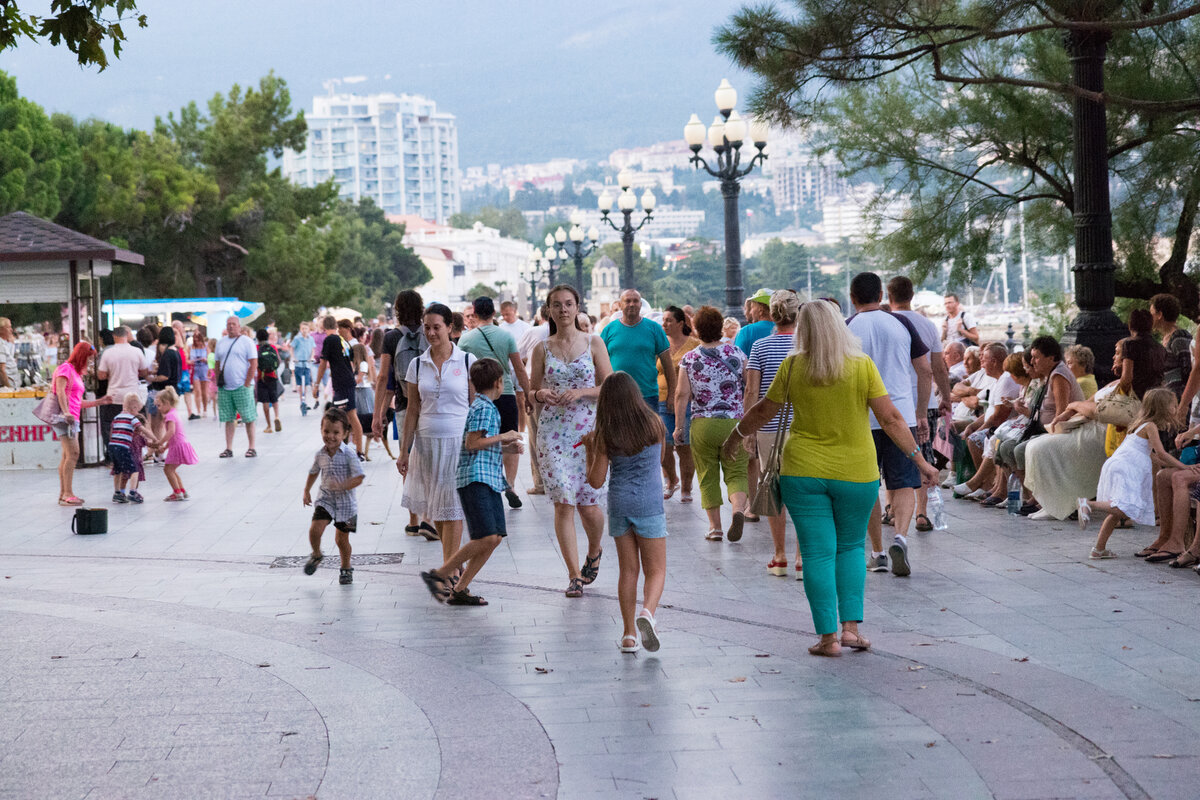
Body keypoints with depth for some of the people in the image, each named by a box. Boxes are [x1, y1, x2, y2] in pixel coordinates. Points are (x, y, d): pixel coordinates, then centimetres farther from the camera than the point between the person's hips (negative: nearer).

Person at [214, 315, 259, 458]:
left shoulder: (246, 341, -1)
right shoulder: (221, 343, 14)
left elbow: (254, 364, -6)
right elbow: (217, 364, 18)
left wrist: (246, 385, -11)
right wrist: (218, 384, 8)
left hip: (242, 387, -4)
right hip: (225, 387, 4)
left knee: (248, 418, -2)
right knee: (228, 419, 6)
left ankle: (251, 447, 4)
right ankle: (228, 449, 9)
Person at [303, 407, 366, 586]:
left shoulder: (348, 455, -15)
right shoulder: (320, 455, 0)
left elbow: (359, 478, -19)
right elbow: (313, 472, 20)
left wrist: (342, 486, -32)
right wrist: (307, 491, 20)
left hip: (345, 502, -3)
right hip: (325, 499, 3)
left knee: (341, 539, 5)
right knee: (315, 529, -15)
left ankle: (346, 568, 28)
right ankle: (316, 555, 15)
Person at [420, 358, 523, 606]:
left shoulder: (485, 407, 23)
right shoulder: (484, 408, -8)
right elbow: (472, 443, -16)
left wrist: (506, 444, 29)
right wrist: (503, 437, -9)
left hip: (489, 480, 10)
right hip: (475, 478, -10)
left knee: (496, 537, 3)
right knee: (485, 538, -16)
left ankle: (459, 590, 4)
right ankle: (439, 575, -8)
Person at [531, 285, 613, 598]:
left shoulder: (593, 343, 3)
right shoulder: (542, 349, 7)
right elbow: (533, 391, 14)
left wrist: (580, 392, -13)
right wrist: (541, 394, -9)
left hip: (588, 430, -1)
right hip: (553, 431, 1)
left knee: (588, 504, 1)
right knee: (563, 503, -7)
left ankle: (594, 552, 32)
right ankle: (574, 575, -1)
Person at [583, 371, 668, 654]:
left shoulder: (605, 436, -5)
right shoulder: (654, 424, -4)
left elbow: (596, 481, -3)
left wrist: (590, 449, 10)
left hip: (618, 502, 1)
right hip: (649, 503, -1)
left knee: (627, 570, 11)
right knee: (656, 569, 4)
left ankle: (629, 634, 10)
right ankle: (647, 611, -24)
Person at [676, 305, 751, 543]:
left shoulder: (688, 359, -2)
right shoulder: (736, 354, 1)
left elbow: (682, 394, -5)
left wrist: (678, 426, 2)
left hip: (702, 424, 0)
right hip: (734, 423, 0)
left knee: (708, 476, 10)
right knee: (736, 473, 6)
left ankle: (715, 526, 8)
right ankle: (738, 508, -22)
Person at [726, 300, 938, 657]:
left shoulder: (793, 366, -3)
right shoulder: (862, 366, -6)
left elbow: (763, 411, 7)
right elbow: (891, 419, -7)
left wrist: (737, 436, 25)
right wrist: (919, 460, 0)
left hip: (803, 470, 0)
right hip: (856, 473, 0)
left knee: (817, 553, 3)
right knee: (851, 547, 16)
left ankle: (829, 637, 1)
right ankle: (851, 626, 7)